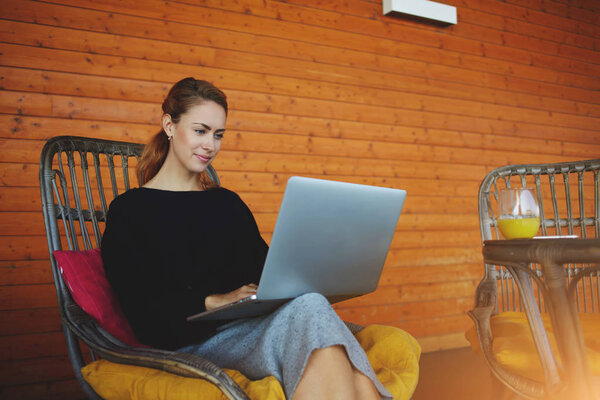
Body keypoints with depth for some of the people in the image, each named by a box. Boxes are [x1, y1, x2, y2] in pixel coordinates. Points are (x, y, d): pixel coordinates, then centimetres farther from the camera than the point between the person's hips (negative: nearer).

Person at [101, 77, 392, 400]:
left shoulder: (228, 203, 24)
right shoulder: (128, 210, 6)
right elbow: (142, 309, -5)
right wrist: (214, 301, -20)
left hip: (253, 323, 5)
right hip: (193, 340, -4)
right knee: (310, 309, -34)